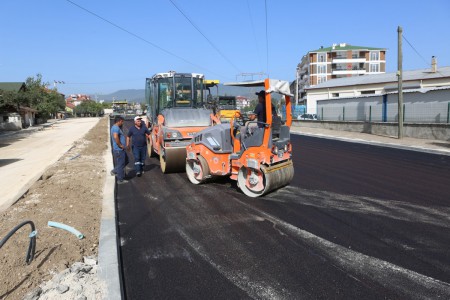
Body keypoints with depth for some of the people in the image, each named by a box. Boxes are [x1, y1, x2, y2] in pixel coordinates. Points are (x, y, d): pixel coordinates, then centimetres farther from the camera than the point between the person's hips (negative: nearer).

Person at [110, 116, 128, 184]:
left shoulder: (115, 127, 16)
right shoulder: (116, 128, -17)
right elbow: (115, 137, -33)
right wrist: (120, 145, -23)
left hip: (120, 149, 10)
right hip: (119, 150, -10)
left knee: (125, 161, 20)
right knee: (120, 164, -1)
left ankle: (114, 171, 25)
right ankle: (120, 180, 8)